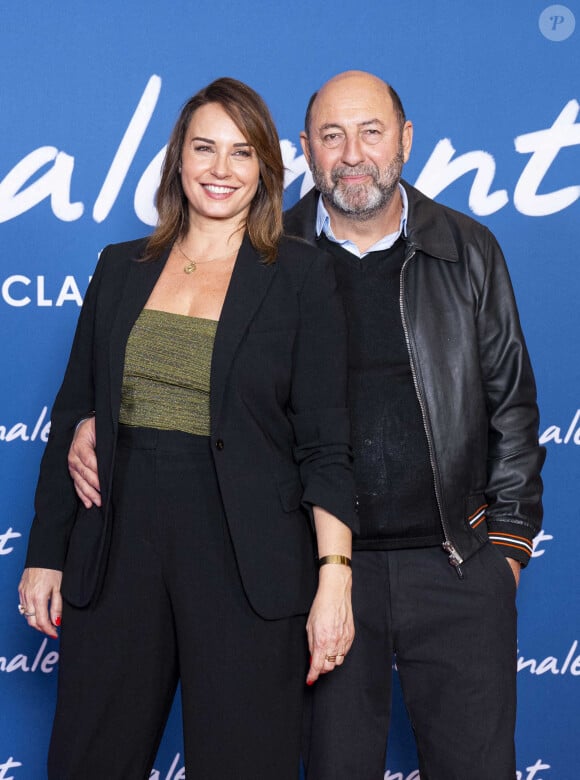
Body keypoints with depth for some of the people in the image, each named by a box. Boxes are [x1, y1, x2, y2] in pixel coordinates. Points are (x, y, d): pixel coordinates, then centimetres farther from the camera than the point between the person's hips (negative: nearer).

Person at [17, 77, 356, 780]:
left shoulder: (301, 276, 0)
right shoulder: (122, 268, 11)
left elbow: (324, 443, -4)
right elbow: (73, 417, 12)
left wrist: (334, 578, -11)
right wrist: (45, 554, 10)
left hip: (244, 560, -3)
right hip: (119, 546, 3)